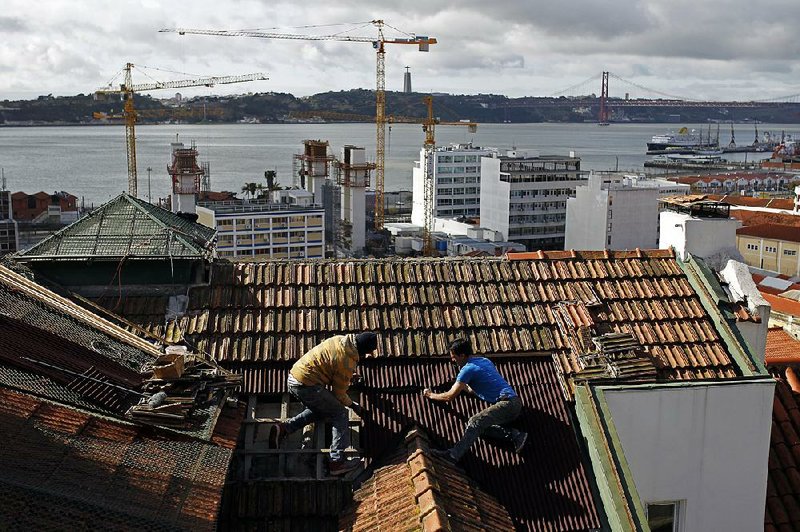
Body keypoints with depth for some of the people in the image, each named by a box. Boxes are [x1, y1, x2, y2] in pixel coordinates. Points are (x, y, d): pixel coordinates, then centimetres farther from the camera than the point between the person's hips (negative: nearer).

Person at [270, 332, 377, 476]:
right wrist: (353, 405, 11)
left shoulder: (340, 339, 5)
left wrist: (348, 378, 35)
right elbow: (339, 393, -6)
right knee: (340, 414, 0)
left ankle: (283, 428, 15)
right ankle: (337, 461, -2)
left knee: (320, 411, 27)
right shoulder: (347, 362, -18)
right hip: (306, 386, -9)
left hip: (293, 378, 9)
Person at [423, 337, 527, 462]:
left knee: (475, 422, -23)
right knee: (482, 427, 0)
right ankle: (516, 436, -10)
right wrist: (465, 387, 39)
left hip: (507, 403, -9)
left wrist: (431, 395, 13)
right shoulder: (485, 361, 21)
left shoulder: (468, 369, -5)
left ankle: (454, 455, -37)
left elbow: (450, 396, -2)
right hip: (515, 404, 9)